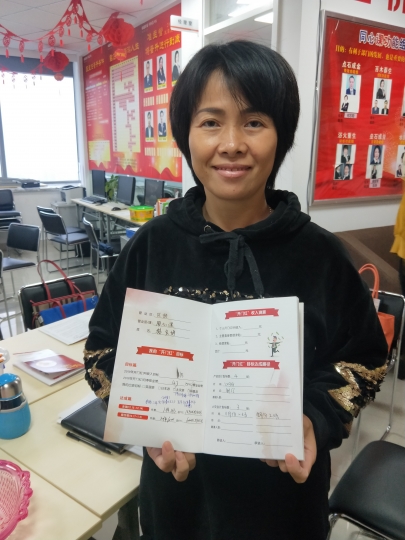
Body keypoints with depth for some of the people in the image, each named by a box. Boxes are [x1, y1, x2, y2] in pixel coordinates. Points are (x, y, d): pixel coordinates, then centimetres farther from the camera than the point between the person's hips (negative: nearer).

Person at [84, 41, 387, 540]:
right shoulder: (153, 244, -12)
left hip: (285, 491, 0)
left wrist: (316, 419, -19)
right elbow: (103, 349, -3)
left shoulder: (320, 254, -14)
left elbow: (363, 360, -2)